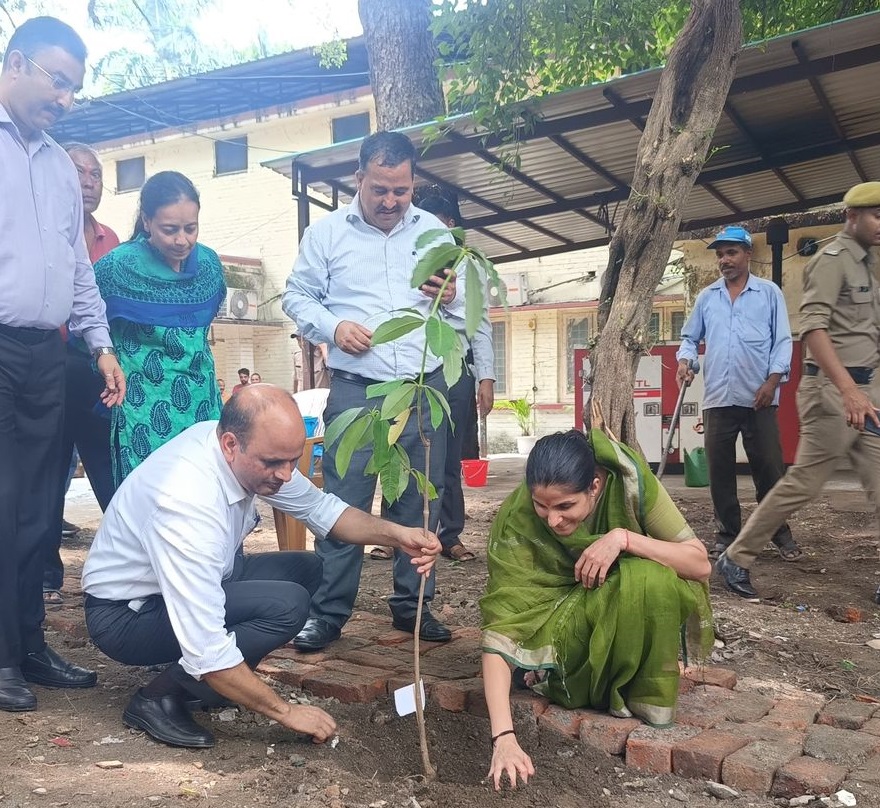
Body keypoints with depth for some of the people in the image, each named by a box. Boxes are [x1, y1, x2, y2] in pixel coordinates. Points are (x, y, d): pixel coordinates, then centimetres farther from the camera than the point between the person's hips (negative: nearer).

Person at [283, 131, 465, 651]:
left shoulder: (433, 231, 10)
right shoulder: (327, 232, 5)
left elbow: (463, 307, 13)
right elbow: (298, 296, 6)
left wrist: (451, 298, -10)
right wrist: (332, 326, -12)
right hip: (355, 389, -2)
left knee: (420, 501, 8)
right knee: (344, 501, -3)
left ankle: (413, 605, 21)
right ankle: (329, 612, 8)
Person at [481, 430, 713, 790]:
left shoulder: (628, 479, -26)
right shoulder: (517, 521, -29)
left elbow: (700, 563, -20)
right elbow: (500, 627, -32)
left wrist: (623, 538, -35)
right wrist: (503, 736, -41)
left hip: (634, 621, 2)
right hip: (559, 632, -2)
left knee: (653, 579, -32)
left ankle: (647, 698, -11)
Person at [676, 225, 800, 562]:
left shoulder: (770, 293, 5)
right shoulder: (706, 297, 12)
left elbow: (782, 341, 1)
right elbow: (690, 337, 15)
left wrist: (773, 379, -11)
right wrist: (684, 359, -6)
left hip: (759, 398, -2)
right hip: (717, 399, 3)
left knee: (769, 467, 0)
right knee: (720, 469, 5)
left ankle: (780, 533, 14)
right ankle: (728, 534, 16)